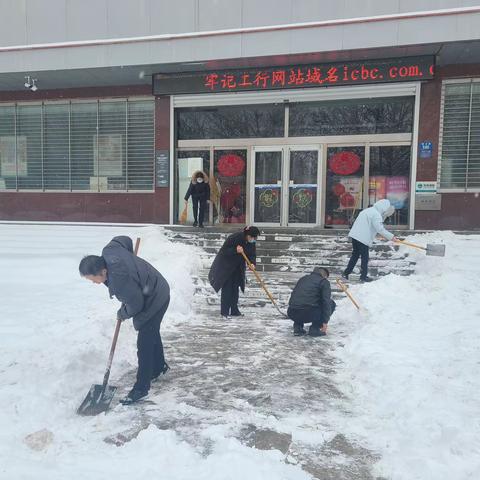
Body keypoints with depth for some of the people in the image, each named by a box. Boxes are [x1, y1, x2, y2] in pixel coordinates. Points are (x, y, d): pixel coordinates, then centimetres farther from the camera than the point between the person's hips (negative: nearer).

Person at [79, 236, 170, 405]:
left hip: (154, 301, -10)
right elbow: (125, 239, 5)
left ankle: (142, 387, 9)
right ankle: (159, 366, 45)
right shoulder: (109, 251, -15)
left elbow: (135, 305, -24)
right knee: (152, 334, 25)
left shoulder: (120, 281, -37)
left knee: (144, 344, -3)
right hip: (157, 292, 10)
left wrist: (122, 314, -3)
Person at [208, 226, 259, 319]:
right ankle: (224, 312, 0)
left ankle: (234, 311, 17)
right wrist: (235, 250, -39)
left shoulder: (251, 242, -10)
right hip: (226, 266, -6)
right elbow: (224, 251, -24)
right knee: (227, 288, -7)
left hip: (238, 267, 6)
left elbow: (252, 253, -3)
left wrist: (252, 263, -22)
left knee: (235, 288, 9)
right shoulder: (234, 238, -29)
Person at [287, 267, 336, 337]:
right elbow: (326, 302, -4)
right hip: (309, 314, -6)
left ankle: (297, 327, 16)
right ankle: (314, 329, 7)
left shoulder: (303, 279, 27)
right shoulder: (324, 281, 9)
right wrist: (325, 321, -1)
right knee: (331, 304, 15)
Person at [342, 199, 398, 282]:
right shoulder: (376, 215, -13)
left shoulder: (370, 210, 19)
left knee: (355, 255, 17)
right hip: (363, 238, -9)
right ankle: (363, 276, 9)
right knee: (365, 257, 2)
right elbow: (380, 229, -18)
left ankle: (346, 273, 19)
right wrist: (391, 237, -11)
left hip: (355, 235, 9)